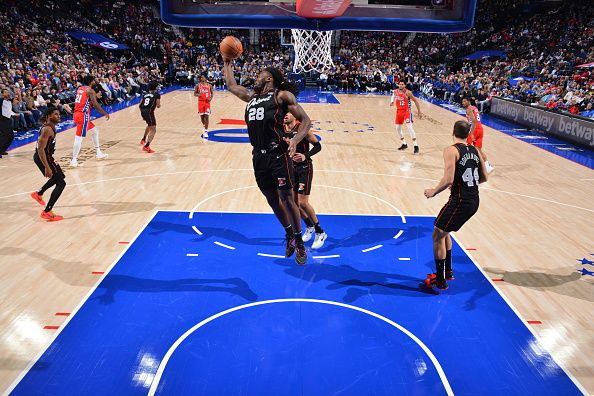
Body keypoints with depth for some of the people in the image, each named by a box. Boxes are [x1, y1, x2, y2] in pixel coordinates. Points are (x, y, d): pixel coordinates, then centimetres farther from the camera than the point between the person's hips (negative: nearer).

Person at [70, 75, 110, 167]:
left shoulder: (79, 89, 16)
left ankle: (98, 153, 30)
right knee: (79, 137, -10)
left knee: (95, 130, 23)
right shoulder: (90, 90, -7)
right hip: (83, 115, -9)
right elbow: (95, 105, -12)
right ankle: (74, 160, -12)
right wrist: (105, 113, -1)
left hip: (77, 114, 9)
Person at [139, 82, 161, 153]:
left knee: (150, 125, 34)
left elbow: (140, 105, 17)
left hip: (142, 111, 7)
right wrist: (159, 105, 17)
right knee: (153, 130, -5)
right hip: (149, 112, -7)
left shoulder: (145, 94, 20)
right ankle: (146, 146, -21)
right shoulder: (157, 95, 3)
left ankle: (143, 139, 50)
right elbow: (158, 106, -6)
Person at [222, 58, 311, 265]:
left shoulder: (281, 95, -1)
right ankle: (289, 235, 31)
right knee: (272, 200, 13)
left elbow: (305, 120, -6)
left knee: (286, 199, -3)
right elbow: (231, 86, 35)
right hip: (259, 156, 7)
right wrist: (227, 63, 34)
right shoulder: (251, 97, 20)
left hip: (277, 154, -7)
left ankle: (299, 243, 11)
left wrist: (295, 140, -23)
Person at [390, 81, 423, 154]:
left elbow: (415, 101, -10)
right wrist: (392, 101, 1)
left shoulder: (407, 93, -17)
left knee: (409, 127, -18)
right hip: (399, 111, 6)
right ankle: (404, 144, 29)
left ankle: (416, 146, -17)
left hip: (406, 111, -6)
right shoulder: (395, 91, -1)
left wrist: (419, 112, -9)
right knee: (398, 128, 12)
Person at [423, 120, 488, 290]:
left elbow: (448, 180, -22)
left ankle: (440, 280, 11)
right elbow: (484, 177, 16)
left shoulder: (451, 150, -13)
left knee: (437, 236, 6)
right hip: (474, 201, 8)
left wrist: (433, 192, -6)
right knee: (444, 231, 25)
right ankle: (448, 271, 34)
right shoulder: (475, 151, 10)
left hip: (460, 200, -8)